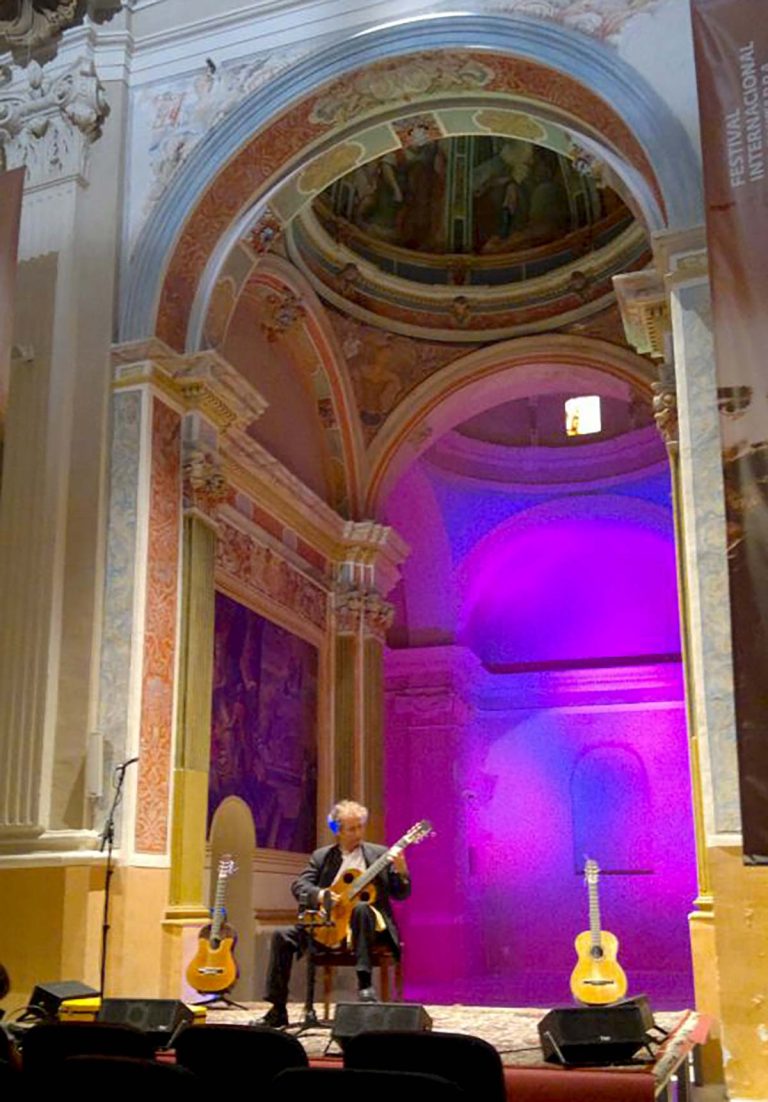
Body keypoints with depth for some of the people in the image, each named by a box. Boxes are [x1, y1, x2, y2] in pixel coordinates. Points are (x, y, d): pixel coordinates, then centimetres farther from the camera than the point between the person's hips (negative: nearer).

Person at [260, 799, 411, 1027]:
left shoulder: (379, 854, 7)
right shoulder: (322, 856, 12)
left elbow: (400, 894, 4)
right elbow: (298, 885, 1)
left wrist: (401, 872, -17)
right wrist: (319, 895, -20)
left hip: (367, 924, -3)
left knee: (361, 908, -37)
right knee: (282, 936, -17)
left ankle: (364, 985, -35)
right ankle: (278, 1010, -10)